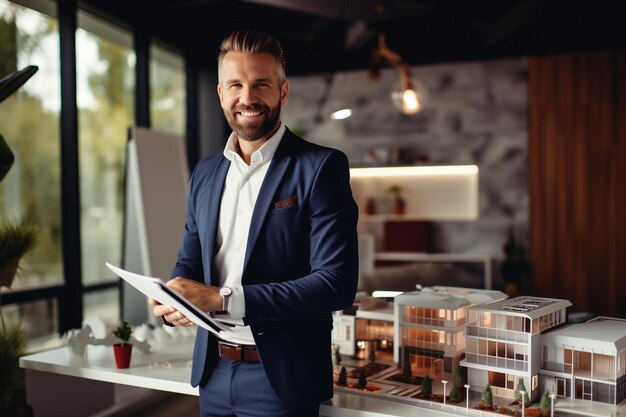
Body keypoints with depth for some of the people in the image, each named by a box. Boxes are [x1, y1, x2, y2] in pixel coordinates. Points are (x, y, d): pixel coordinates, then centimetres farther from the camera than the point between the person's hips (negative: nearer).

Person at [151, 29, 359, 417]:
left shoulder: (321, 166, -11)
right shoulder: (205, 173, 7)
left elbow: (337, 283, -18)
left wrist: (224, 298, -23)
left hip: (281, 379, -5)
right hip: (213, 372, 5)